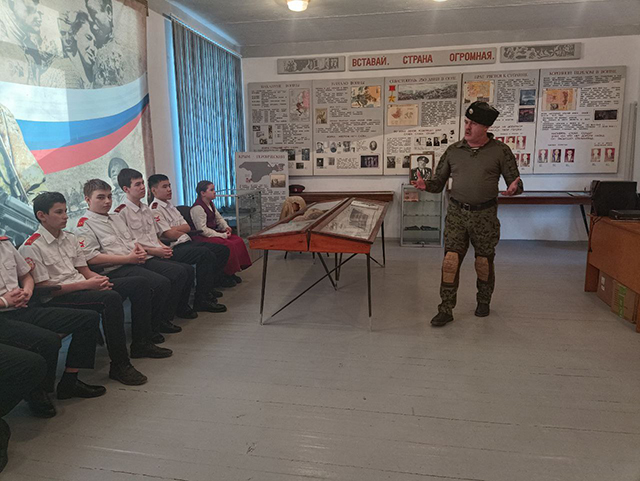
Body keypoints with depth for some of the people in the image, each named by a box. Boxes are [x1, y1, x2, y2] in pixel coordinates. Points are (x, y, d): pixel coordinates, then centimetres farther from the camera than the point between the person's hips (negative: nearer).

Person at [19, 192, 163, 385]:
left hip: (82, 286, 9)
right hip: (57, 298, -8)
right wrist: (85, 284, -20)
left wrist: (98, 279, -8)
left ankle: (141, 342, 6)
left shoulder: (69, 238, 16)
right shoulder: (32, 248, -9)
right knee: (111, 298, -36)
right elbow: (42, 289, -14)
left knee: (140, 283, -3)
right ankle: (119, 365, -27)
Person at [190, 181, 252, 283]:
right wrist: (222, 236, -22)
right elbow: (203, 230, -23)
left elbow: (219, 218, 25)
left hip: (214, 231, 10)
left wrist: (225, 226, 2)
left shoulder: (211, 204, 14)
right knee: (228, 245, -26)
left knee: (238, 240, -4)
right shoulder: (197, 208, -17)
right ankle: (228, 275, -12)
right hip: (202, 237, -10)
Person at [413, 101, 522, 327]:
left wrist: (515, 188, -22)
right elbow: (439, 183, 9)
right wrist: (426, 185, -13)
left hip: (485, 215, -1)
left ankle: (483, 302, 35)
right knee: (450, 261, -4)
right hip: (456, 213, 1)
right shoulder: (453, 150, 5)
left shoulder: (500, 151, -1)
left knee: (484, 262, 11)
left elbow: (515, 181, 2)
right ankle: (446, 310, 6)